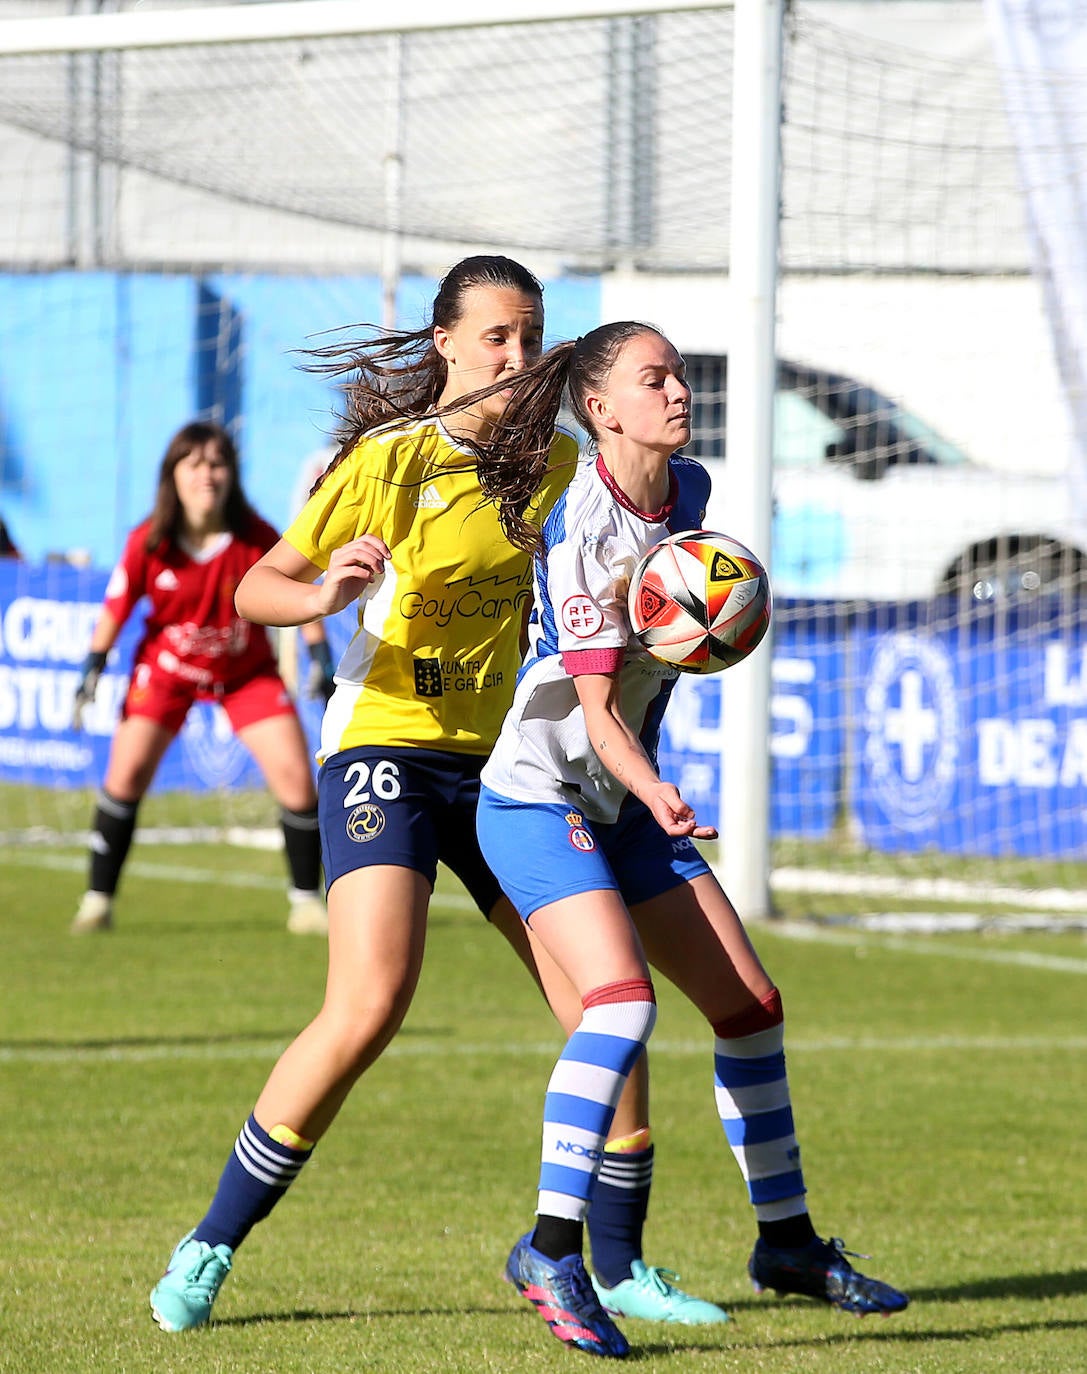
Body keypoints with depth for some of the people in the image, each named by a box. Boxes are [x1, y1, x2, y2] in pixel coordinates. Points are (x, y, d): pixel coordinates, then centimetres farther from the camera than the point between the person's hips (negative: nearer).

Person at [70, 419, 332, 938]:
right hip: (167, 666, 0)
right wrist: (92, 671, -8)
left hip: (247, 671, 0)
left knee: (295, 775, -10)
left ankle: (306, 900, 6)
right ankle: (98, 901, 0)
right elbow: (116, 605, -7)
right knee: (126, 773, -12)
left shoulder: (258, 539, -19)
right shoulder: (148, 543, -18)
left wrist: (321, 657, -8)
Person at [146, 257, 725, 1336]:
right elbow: (257, 589, -5)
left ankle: (620, 1264, 15)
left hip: (501, 760, 6)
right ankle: (209, 1249, -9)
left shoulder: (553, 461, 7)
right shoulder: (388, 460, -9)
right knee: (370, 1005, -22)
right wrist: (326, 595, -26)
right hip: (386, 749, -6)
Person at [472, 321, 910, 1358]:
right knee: (621, 998, -26)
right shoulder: (578, 530, -20)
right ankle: (551, 1252, -21)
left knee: (750, 1006, 8)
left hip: (624, 801, 8)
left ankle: (786, 1240, 23)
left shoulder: (687, 490, 3)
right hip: (537, 798, -8)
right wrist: (656, 793, -40)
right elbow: (594, 705, -24)